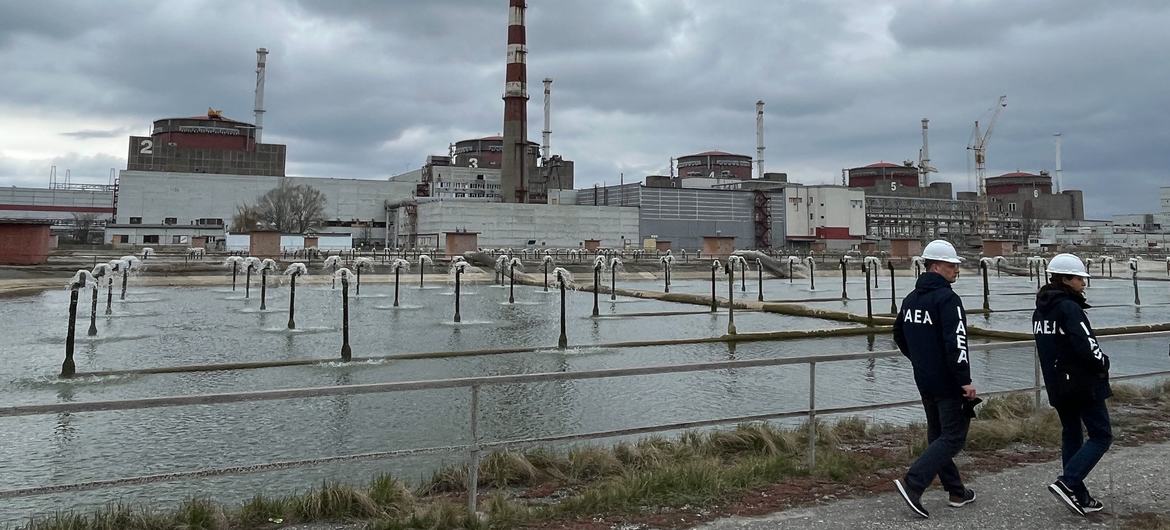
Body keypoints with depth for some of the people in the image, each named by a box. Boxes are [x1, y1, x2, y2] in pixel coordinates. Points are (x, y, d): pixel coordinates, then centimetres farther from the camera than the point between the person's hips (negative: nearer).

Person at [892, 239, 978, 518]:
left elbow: (899, 335, 21)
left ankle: (957, 492, 26)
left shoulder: (911, 299, 10)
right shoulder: (947, 299, -17)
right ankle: (912, 483, -13)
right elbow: (956, 342, -24)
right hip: (949, 383, -9)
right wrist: (965, 380, -21)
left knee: (937, 435, 16)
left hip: (924, 381, 9)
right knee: (953, 437, -2)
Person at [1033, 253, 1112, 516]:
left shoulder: (1040, 309, 10)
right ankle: (1067, 483, -11)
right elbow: (1087, 347, -22)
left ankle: (1079, 497, 19)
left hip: (1056, 384, 8)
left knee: (1071, 435, 15)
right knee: (1101, 436, 2)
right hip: (1082, 383, -8)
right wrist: (1103, 363, -3)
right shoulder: (1070, 308, -17)